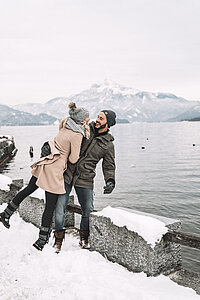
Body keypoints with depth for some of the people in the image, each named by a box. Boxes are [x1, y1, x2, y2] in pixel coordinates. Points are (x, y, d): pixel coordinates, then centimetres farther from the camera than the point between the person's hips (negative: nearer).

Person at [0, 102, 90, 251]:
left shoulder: (66, 125, 6)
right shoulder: (77, 135, -18)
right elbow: (73, 159, -14)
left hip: (45, 165, 9)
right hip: (55, 171, -9)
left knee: (28, 190, 24)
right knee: (50, 206, 3)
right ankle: (42, 240, 15)